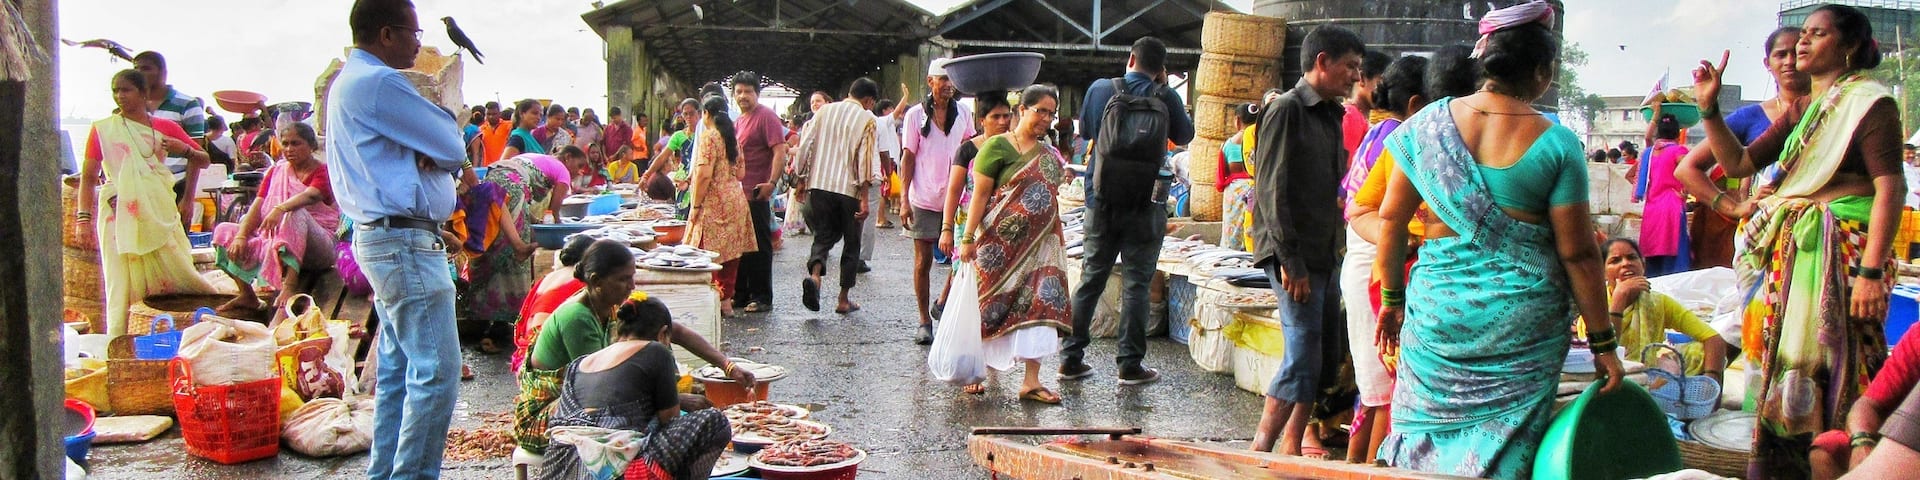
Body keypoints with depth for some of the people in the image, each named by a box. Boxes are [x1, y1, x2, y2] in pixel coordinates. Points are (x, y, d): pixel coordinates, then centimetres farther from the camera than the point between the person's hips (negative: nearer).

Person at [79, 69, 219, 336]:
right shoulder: (103, 129, 7)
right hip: (119, 216, -1)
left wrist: (183, 149, -8)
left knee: (178, 274, -3)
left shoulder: (165, 128, 11)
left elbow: (204, 159, 13)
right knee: (124, 284, -4)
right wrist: (83, 218, -3)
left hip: (158, 213, 1)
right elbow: (88, 176, 5)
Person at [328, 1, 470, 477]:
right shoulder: (379, 82, -15)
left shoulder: (348, 82, 19)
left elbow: (433, 145, 14)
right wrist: (438, 150, 8)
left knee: (397, 369, 15)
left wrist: (427, 152, -7)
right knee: (437, 371, -8)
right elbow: (453, 150, -13)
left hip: (381, 237, 11)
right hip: (405, 241, -11)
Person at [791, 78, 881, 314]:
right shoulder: (866, 119, -3)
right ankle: (844, 299, 13)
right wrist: (864, 197, -10)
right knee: (851, 243, 10)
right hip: (849, 188, -3)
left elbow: (805, 146, 7)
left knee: (824, 235, 13)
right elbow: (867, 160, -11)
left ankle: (814, 275, -17)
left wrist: (801, 179, 17)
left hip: (819, 184, 3)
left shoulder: (824, 111, 8)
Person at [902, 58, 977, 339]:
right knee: (923, 261, 3)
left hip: (955, 198, 2)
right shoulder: (916, 114, 1)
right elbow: (908, 158, 1)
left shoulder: (963, 114, 7)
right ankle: (924, 321, 12)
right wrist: (905, 200, -6)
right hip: (924, 199, -2)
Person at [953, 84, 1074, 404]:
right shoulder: (997, 147, -5)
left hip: (1039, 245, 6)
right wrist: (968, 238, -13)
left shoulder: (1050, 155, 15)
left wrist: (1059, 242, 18)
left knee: (1041, 304, -4)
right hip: (1000, 243, -5)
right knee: (989, 306, 3)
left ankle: (1031, 381, -2)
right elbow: (980, 195, -9)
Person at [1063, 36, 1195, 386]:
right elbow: (1184, 136, 10)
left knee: (1091, 277, 11)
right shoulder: (1165, 98, -7)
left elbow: (1085, 131, 14)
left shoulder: (1100, 89, -1)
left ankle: (1071, 359, 13)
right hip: (1145, 203, -2)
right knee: (1136, 282, 4)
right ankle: (1130, 364, 5)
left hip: (1102, 199, 3)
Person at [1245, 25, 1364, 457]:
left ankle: (1292, 446, 19)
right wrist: (1291, 261, -18)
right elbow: (1272, 191, -15)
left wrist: (1335, 251, 10)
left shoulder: (1331, 115, 17)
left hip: (1324, 254, 9)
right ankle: (1259, 453, -3)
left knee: (1327, 354, 10)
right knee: (1304, 355, -10)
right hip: (1294, 255, -9)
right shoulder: (1286, 110, -9)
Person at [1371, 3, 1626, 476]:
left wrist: (1392, 298, 13)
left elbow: (1391, 217, 2)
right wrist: (1603, 342, 3)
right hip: (1523, 321, -2)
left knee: (1428, 433, 14)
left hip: (1438, 304, 2)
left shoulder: (1430, 121, -1)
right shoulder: (1556, 143, -7)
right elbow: (1577, 253, -5)